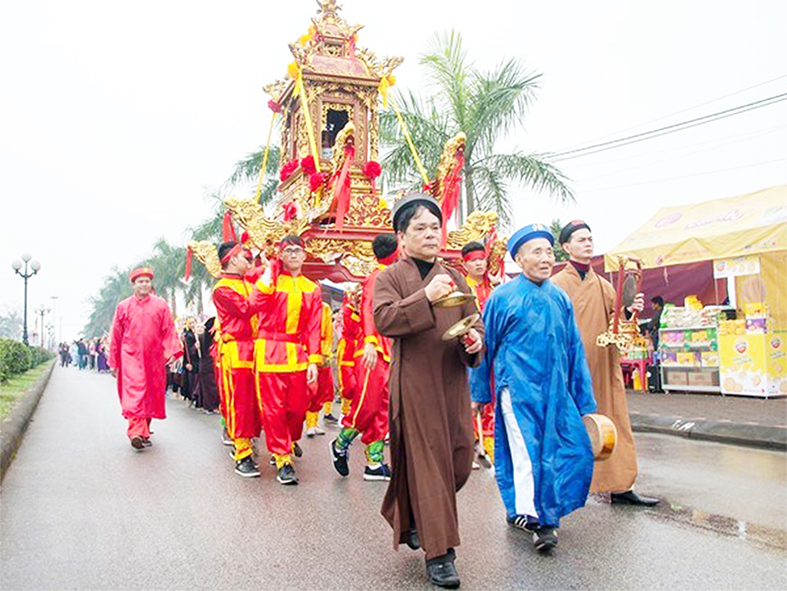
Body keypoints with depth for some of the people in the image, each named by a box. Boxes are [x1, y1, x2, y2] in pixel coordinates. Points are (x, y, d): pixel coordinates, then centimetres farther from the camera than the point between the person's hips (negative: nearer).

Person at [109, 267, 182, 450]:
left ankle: (145, 431, 21)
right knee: (134, 392, -15)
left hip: (154, 359, 1)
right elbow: (116, 337, 9)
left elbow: (169, 331, 3)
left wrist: (171, 352, -11)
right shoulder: (123, 307, 6)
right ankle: (136, 433, -22)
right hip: (131, 357, -1)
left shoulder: (161, 305, 5)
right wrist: (114, 363, 9)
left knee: (152, 396, 6)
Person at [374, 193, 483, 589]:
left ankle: (413, 517, 35)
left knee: (460, 459, 8)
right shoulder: (390, 278, 1)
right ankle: (437, 553, 7)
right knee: (426, 462, -4)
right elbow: (383, 319, -15)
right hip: (414, 383, -5)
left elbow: (474, 321, 18)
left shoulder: (454, 278, 17)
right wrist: (425, 297, -27)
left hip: (453, 382, 6)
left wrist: (476, 338, -6)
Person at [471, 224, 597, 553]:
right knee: (526, 453, -4)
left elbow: (575, 351, 13)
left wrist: (585, 402, 12)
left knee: (576, 452, 4)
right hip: (518, 388, -5)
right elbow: (484, 347, 4)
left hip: (556, 390, 5)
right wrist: (479, 393, 8)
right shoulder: (502, 298, -3)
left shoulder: (560, 300, 9)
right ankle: (529, 516, 12)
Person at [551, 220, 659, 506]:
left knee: (612, 423, 5)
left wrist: (629, 310, -9)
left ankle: (621, 487, 12)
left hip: (603, 367, 5)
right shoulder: (557, 284, -2)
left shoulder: (604, 286, 13)